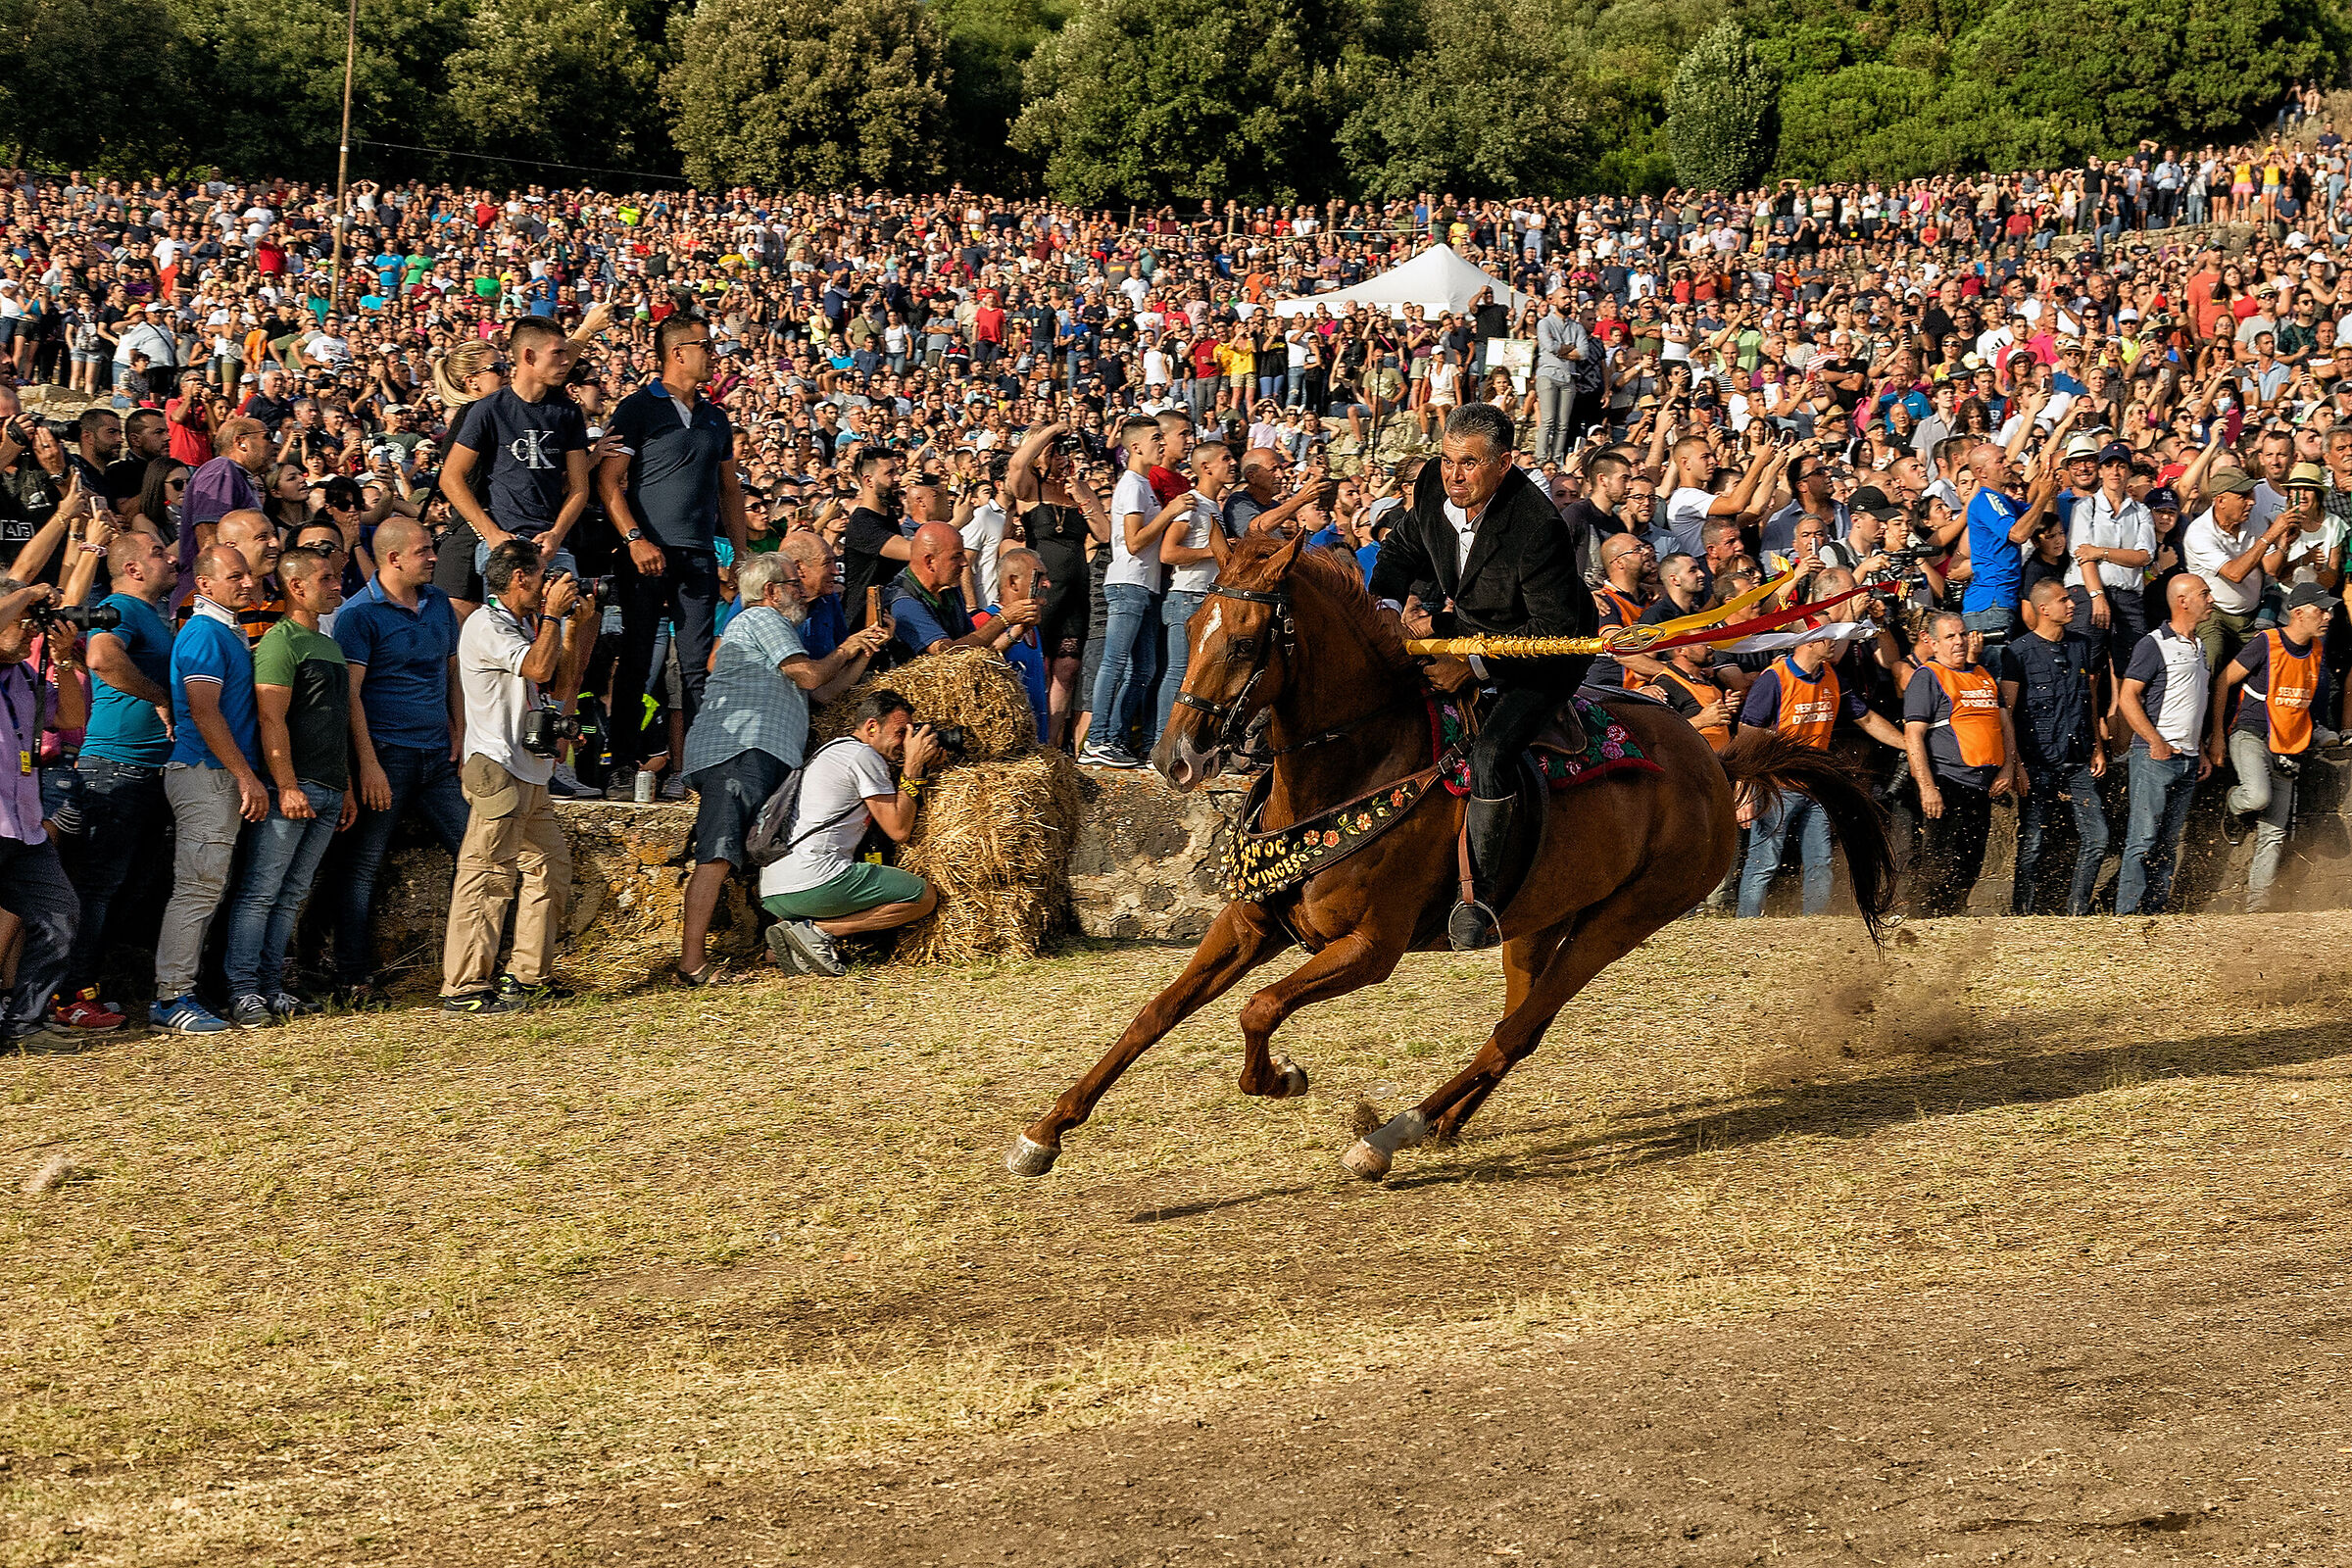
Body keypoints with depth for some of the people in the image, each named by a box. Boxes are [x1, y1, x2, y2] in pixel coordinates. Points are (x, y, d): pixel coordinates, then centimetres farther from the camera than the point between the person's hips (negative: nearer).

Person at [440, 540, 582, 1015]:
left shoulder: (523, 624, 19)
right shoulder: (486, 626, -12)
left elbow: (566, 669, 28)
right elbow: (538, 668, -23)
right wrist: (552, 614, -12)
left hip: (530, 772, 11)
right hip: (498, 770, -11)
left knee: (550, 868, 14)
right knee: (488, 876, -11)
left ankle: (528, 976, 22)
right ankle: (463, 988, -10)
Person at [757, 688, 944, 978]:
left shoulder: (829, 753, 27)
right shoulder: (863, 756, -3)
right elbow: (898, 830, -2)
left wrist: (920, 769, 22)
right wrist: (912, 767, 5)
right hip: (816, 882, -9)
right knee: (924, 897, 1)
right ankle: (816, 930, -9)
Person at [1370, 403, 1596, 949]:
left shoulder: (1537, 527, -33)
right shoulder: (1434, 486, -12)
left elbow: (1555, 629, -29)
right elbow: (1401, 551, 7)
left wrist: (1474, 661, -31)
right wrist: (1389, 606, -13)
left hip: (1547, 654, -8)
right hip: (1466, 626, 8)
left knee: (1490, 752, -26)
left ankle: (1479, 897, -18)